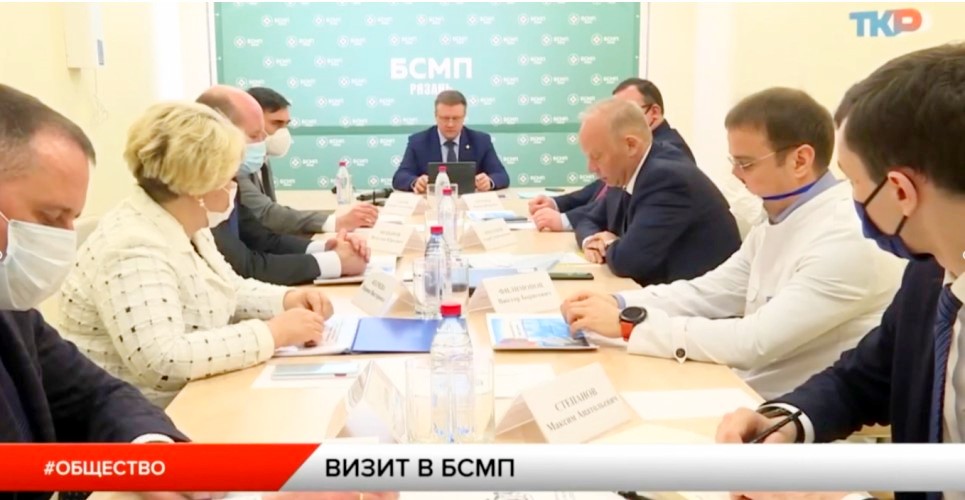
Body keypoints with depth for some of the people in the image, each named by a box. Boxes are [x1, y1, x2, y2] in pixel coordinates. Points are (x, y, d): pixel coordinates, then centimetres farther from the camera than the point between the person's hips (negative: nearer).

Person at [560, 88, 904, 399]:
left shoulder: (847, 239, -23)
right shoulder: (778, 223, 6)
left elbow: (755, 342, -28)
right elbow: (706, 293, 8)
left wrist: (630, 324, -25)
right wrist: (618, 305, -8)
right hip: (750, 396, 7)